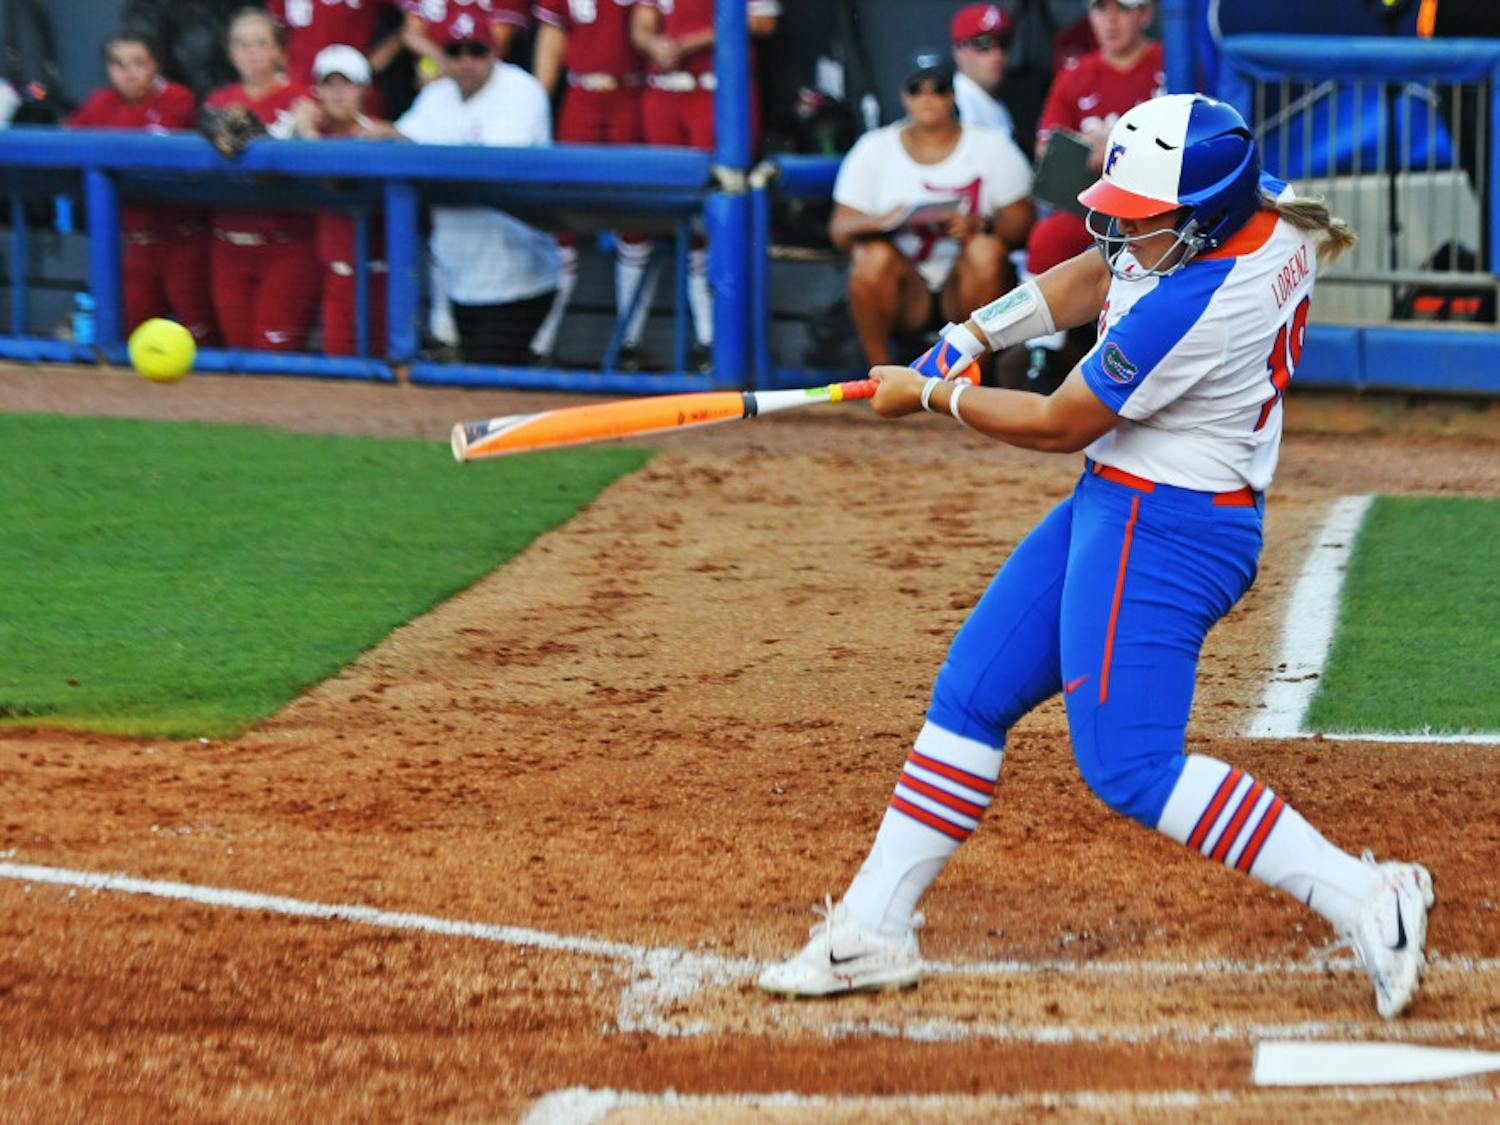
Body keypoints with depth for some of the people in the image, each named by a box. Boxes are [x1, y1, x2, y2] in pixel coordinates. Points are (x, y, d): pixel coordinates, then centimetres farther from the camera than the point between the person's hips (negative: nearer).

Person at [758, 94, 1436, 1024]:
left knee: (1129, 766, -13)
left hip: (1163, 531, -10)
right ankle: (872, 929, 18)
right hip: (1113, 508, 10)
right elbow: (1097, 277, 17)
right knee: (969, 697, 12)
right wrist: (973, 335, 8)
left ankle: (1362, 898, -13)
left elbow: (1058, 426, -15)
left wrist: (933, 394, -1)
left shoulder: (1191, 308, -29)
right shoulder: (1264, 213, -1)